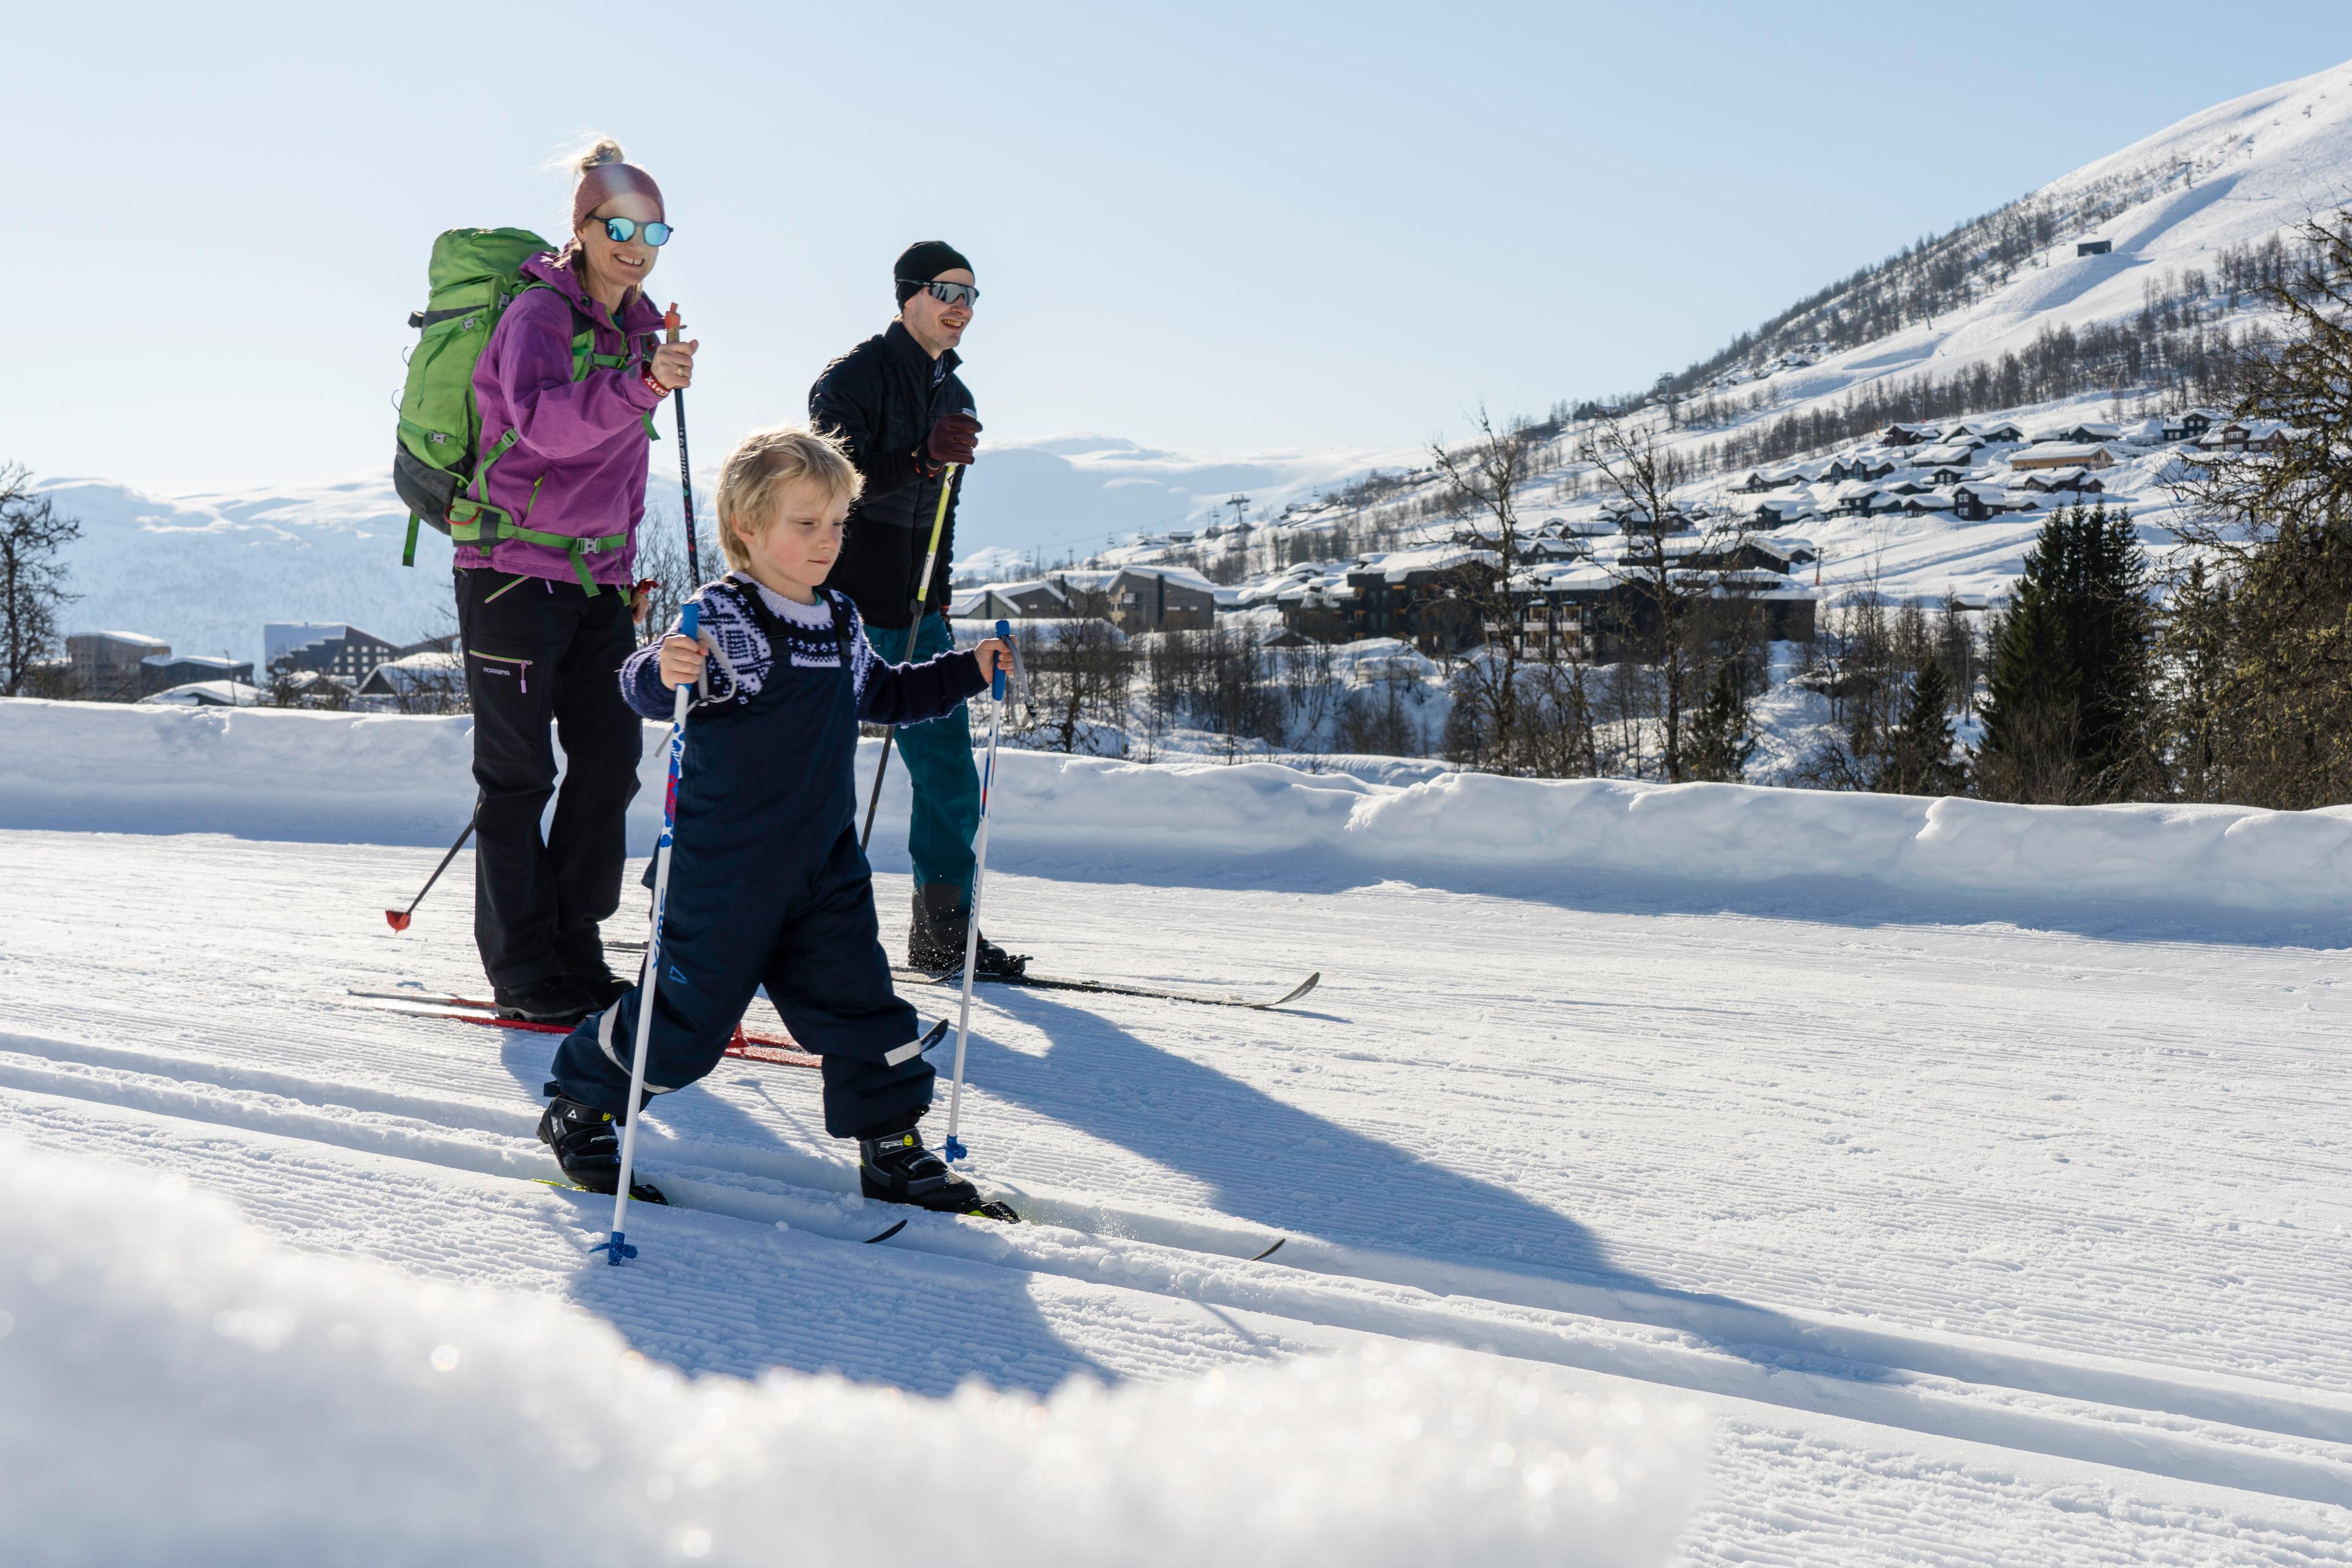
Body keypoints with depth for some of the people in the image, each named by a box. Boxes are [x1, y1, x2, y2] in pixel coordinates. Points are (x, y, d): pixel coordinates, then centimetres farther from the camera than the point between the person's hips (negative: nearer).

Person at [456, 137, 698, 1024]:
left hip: (595, 576, 8)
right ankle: (521, 968, 8)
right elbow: (544, 420, -31)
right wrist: (641, 386, -45)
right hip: (513, 566, -7)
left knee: (612, 756, 6)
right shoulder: (540, 312, -11)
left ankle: (574, 949, 18)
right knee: (518, 773, -1)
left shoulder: (638, 326, 14)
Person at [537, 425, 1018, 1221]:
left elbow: (882, 695, 26)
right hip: (725, 871, -6)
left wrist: (967, 672, 18)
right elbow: (647, 691, -25)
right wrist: (663, 672, -47)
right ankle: (578, 1111, 24)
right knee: (690, 1009, 3)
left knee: (858, 1000, 7)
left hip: (825, 865, 7)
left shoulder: (840, 622, 9)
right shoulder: (718, 620, -15)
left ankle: (893, 1148, 19)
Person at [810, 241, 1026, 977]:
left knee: (948, 767, 4)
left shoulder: (955, 397, 18)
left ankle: (944, 930, 11)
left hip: (913, 613, 7)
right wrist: (920, 459, -31)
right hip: (844, 606, -7)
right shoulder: (855, 375, -6)